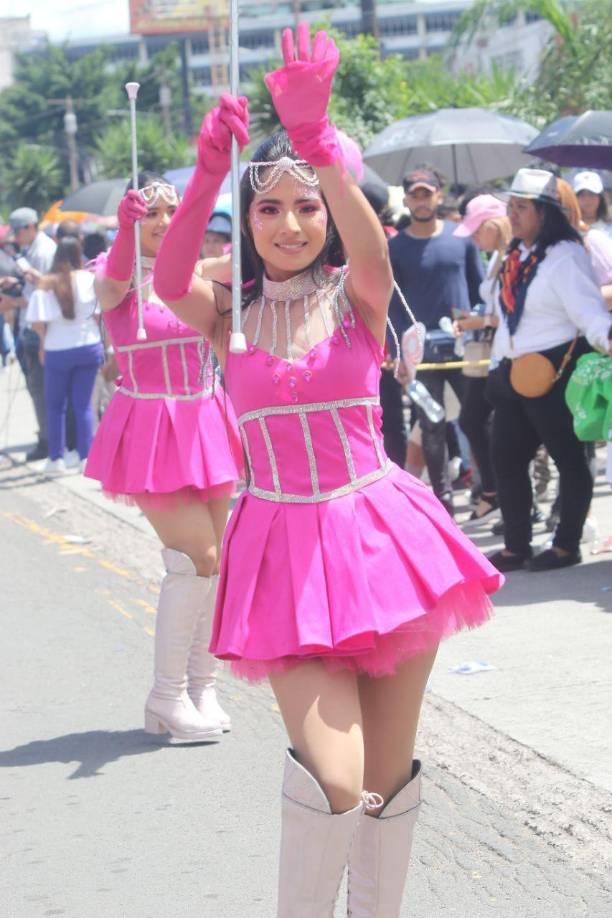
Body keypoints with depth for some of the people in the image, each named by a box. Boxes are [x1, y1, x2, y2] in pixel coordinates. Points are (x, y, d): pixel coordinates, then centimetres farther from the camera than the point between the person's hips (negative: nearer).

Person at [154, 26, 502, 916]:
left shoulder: (356, 300, 1)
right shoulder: (232, 316, 4)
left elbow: (371, 250, -22)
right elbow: (169, 282, -18)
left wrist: (316, 137, -36)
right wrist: (210, 171, -31)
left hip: (380, 534, 1)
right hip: (285, 548, -1)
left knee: (390, 777, 7)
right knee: (334, 778, -16)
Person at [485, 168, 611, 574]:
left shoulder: (565, 256, -12)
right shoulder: (514, 257, 13)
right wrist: (500, 365, 22)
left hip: (555, 373, -9)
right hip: (514, 374, 9)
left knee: (568, 458, 3)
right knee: (507, 459, 9)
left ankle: (567, 545, 12)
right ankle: (516, 547, 17)